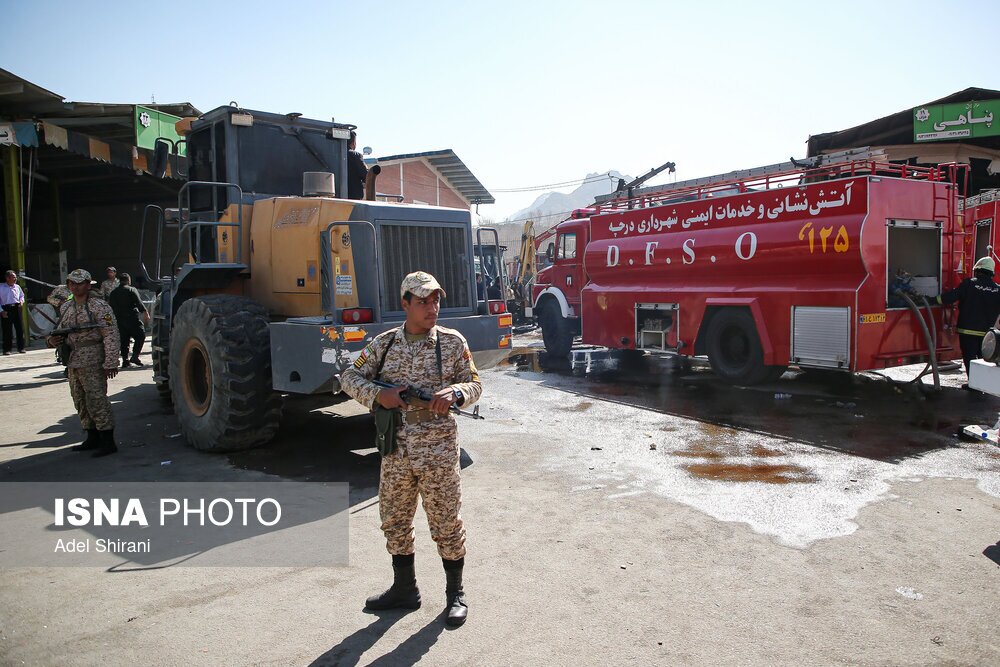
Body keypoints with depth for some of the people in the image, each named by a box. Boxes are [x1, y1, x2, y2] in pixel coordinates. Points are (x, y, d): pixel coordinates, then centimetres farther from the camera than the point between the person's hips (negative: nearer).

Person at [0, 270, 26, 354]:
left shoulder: (17, 287, 12)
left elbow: (22, 295, 27)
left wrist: (21, 300, 5)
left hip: (17, 308, 4)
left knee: (20, 328, 2)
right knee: (7, 329, -1)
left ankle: (21, 348, 11)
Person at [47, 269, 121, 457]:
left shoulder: (99, 307, -10)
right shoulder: (65, 308, 13)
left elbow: (111, 336, -15)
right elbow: (60, 331, 24)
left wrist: (110, 363, -20)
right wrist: (52, 340, 0)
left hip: (93, 363, -8)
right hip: (73, 363, 8)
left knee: (97, 401, -8)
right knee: (81, 402, 14)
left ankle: (108, 442, -2)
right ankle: (93, 439, 27)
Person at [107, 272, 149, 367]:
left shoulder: (113, 293, 15)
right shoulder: (132, 290, -4)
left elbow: (110, 307, 16)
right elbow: (139, 303, -14)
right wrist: (145, 313, -11)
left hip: (119, 320, 6)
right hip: (132, 318, -6)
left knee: (123, 340, 10)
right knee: (140, 336, 2)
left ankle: (125, 360, 8)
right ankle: (135, 356, -11)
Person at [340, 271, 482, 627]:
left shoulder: (453, 342, -2)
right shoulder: (384, 343, 3)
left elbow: (474, 384, 2)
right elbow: (350, 378, 5)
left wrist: (455, 393, -20)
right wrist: (378, 394, -14)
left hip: (438, 450, -3)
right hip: (396, 450, 3)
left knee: (446, 523, 5)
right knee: (395, 522, 15)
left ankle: (456, 594, 24)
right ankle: (404, 589, 34)